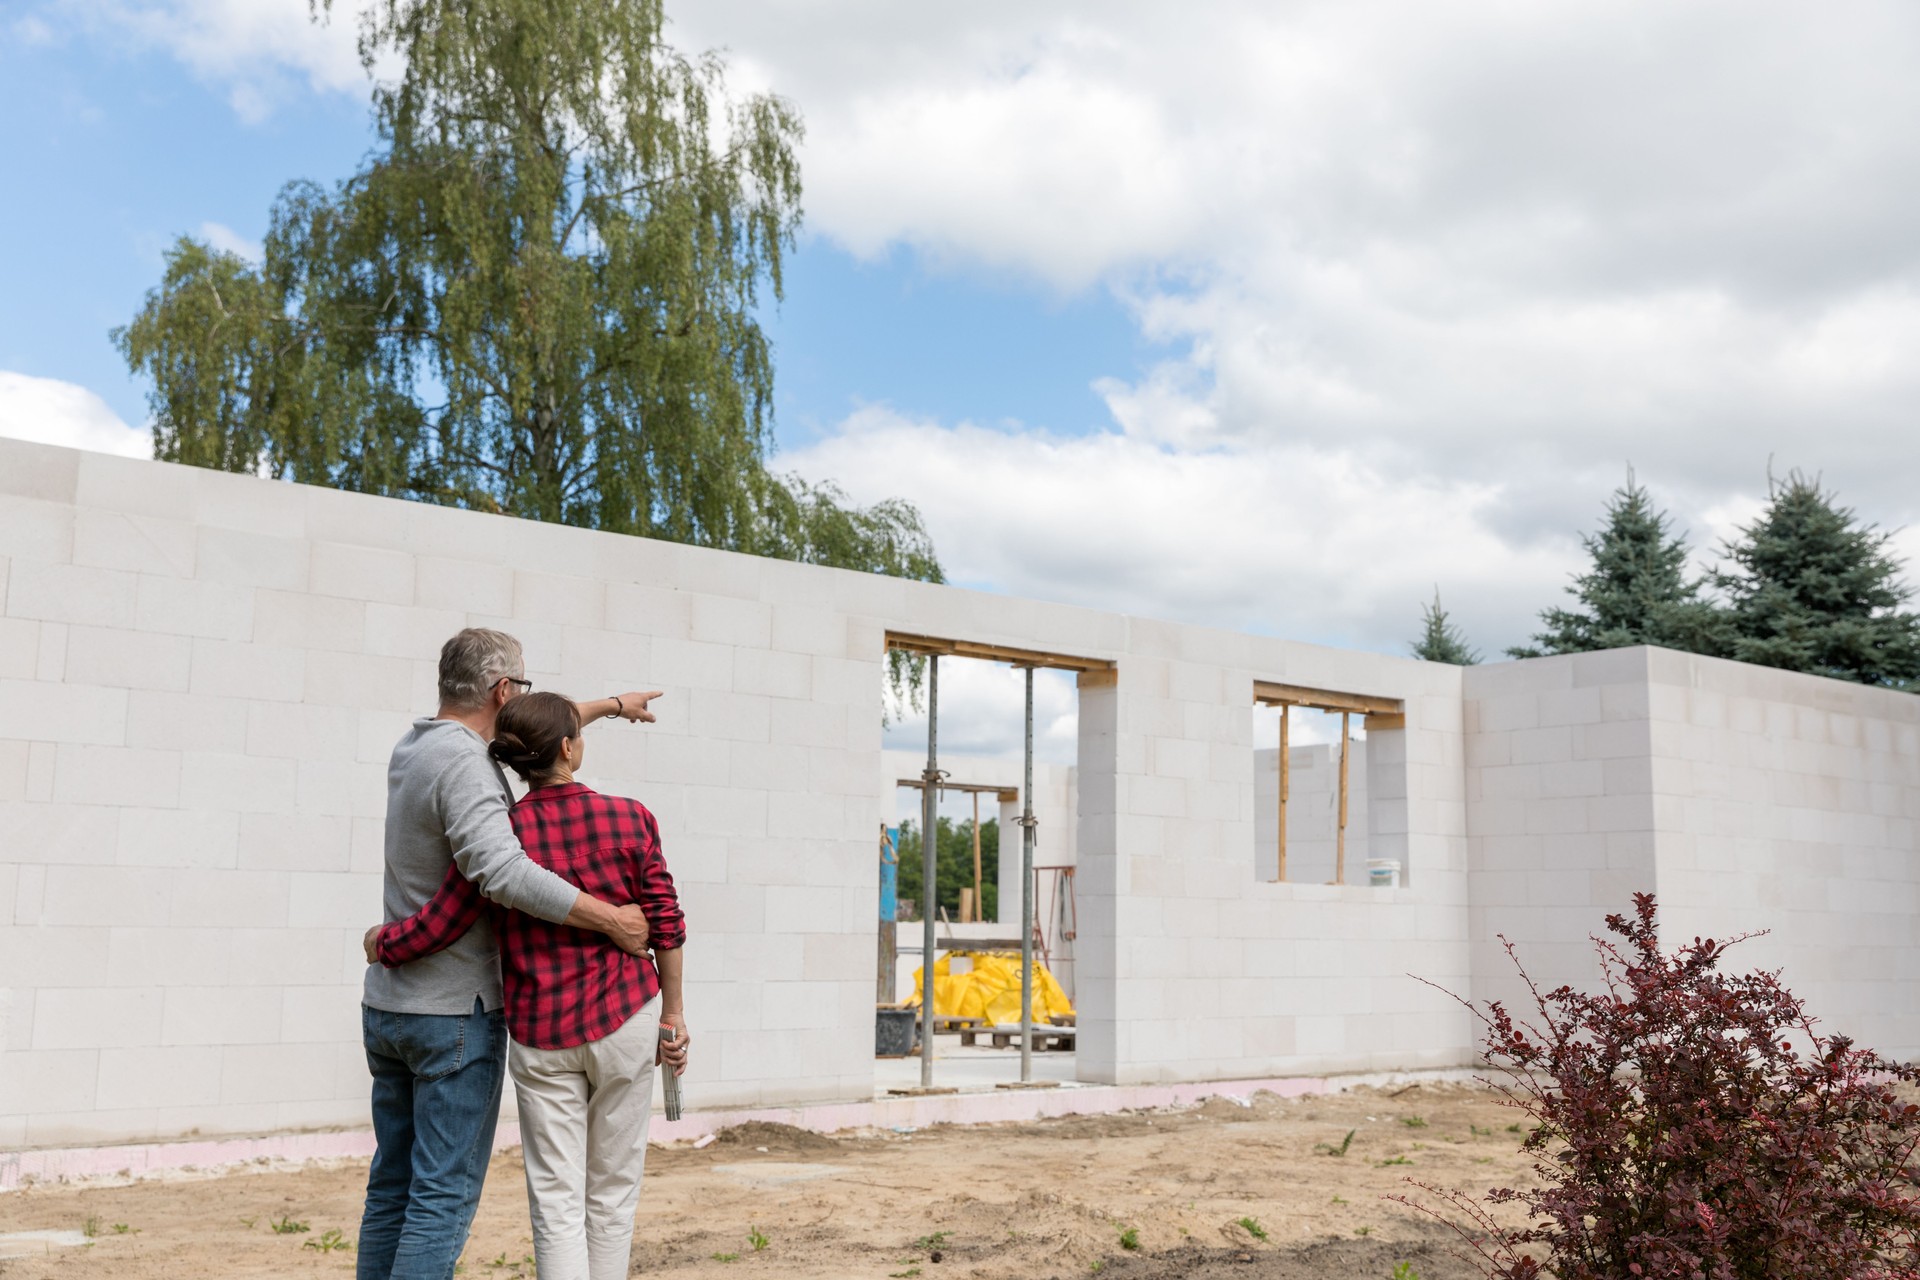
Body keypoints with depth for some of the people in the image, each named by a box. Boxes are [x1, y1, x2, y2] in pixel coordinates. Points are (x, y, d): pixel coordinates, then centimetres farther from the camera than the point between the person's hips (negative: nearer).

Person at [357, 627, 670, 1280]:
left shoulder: (415, 746, 9)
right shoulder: (462, 764, -19)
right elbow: (500, 869, -33)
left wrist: (610, 705, 34)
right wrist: (611, 919, -27)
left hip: (387, 1006, 9)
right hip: (455, 1012, -9)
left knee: (391, 1188, 14)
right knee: (443, 1197, -4)